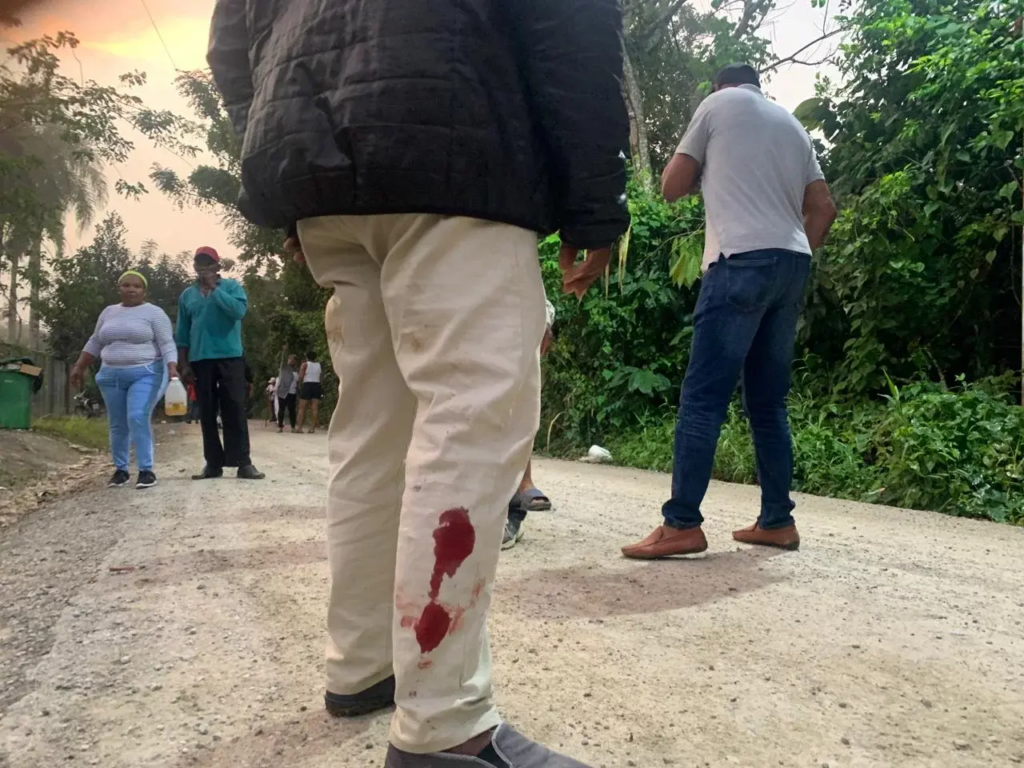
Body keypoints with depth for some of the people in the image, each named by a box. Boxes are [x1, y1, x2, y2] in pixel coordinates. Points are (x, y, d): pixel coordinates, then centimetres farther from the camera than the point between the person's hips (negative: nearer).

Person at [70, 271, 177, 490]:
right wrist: (79, 367, 18)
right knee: (118, 424, 8)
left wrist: (172, 368, -25)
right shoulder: (108, 312, 13)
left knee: (138, 419, -19)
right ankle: (120, 470, 20)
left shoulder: (154, 313, -3)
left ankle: (146, 470, -12)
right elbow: (94, 343, 20)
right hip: (112, 376, 5)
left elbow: (167, 344, -10)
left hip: (145, 374, -5)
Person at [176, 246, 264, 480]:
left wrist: (214, 288, -13)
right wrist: (184, 363, 6)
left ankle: (243, 462, -5)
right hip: (201, 360, 3)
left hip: (230, 357, -3)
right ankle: (213, 463, 10)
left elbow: (239, 310, -16)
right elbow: (182, 333, 12)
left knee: (235, 410, -5)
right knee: (207, 413, 4)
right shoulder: (187, 295, 13)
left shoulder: (231, 286, 4)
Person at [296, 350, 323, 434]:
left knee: (302, 408, 0)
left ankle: (300, 428, -6)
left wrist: (300, 385, 7)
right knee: (314, 408, 1)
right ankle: (312, 428, -3)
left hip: (307, 386, -4)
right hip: (317, 386, 4)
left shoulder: (305, 364, -1)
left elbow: (300, 377, -8)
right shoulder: (319, 365, 12)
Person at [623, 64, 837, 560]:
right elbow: (823, 208, 19)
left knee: (703, 396, -11)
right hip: (792, 263, 7)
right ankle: (777, 520, 11)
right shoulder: (793, 125, 27)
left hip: (742, 261, -7)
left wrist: (705, 172, 28)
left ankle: (681, 524, -14)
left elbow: (672, 187, 9)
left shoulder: (719, 104, 12)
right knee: (768, 400, 9)